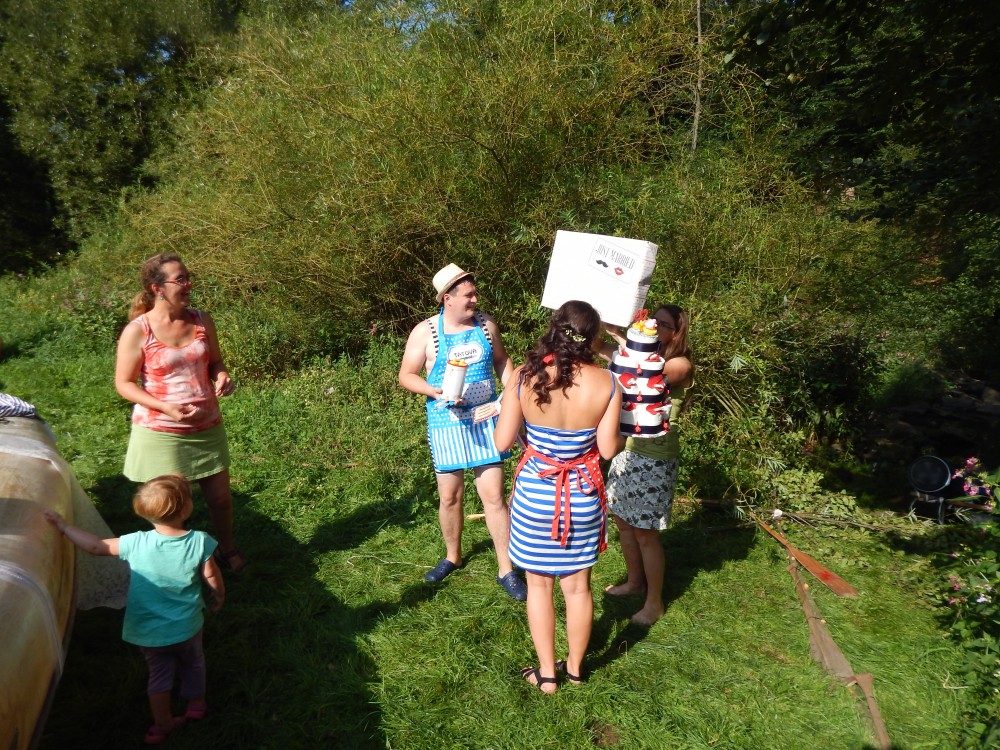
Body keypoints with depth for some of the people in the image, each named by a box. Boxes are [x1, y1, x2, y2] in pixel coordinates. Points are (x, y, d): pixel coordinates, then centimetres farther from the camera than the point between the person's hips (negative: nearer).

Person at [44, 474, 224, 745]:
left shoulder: (136, 543, -19)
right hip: (186, 626, -1)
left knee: (159, 674, 22)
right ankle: (196, 703, 46)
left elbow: (96, 546, -8)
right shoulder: (200, 542, -24)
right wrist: (219, 596, 8)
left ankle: (163, 725, 35)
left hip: (146, 631, 1)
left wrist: (62, 525, 5)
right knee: (193, 663, 27)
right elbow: (212, 577, -13)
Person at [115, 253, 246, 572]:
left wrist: (222, 377, -12)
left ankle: (227, 549, 40)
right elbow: (124, 383, -9)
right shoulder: (137, 331, -14)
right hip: (161, 433, -4)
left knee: (220, 497, 15)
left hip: (207, 427, 4)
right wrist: (165, 407, -22)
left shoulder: (202, 321, -2)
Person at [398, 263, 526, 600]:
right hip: (447, 424, -1)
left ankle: (506, 570, 12)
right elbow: (406, 375, -2)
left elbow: (502, 361, 15)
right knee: (450, 496, 11)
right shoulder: (426, 332, -6)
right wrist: (435, 391, -20)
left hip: (486, 421, 1)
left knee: (493, 495, 0)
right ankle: (452, 556, 36)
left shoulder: (486, 324, 2)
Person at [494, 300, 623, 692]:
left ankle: (546, 673, 30)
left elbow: (502, 442, -11)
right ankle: (575, 667, 37)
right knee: (578, 586, 19)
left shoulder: (525, 377, -15)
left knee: (539, 585, 17)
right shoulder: (605, 384, -15)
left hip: (534, 493, -1)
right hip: (583, 495, 1)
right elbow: (608, 449, -11)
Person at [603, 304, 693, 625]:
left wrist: (622, 341, -29)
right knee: (623, 522, 18)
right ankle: (634, 581, 40)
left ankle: (654, 603, 20)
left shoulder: (680, 364, -13)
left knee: (645, 533, 2)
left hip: (655, 458, -7)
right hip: (627, 451, 7)